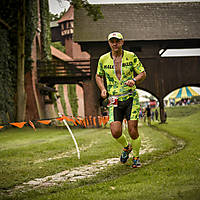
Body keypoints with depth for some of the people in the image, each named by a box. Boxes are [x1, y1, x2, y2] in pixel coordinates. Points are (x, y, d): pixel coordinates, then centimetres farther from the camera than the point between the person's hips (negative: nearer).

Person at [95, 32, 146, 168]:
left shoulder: (131, 56, -1)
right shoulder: (104, 59, 3)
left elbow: (143, 73, 5)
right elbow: (98, 76, 19)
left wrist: (134, 80, -16)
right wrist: (103, 89, 1)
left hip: (131, 97, -1)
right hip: (114, 101, 1)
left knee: (133, 130, -6)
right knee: (115, 132, -11)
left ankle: (136, 157, 19)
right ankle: (126, 147, 23)